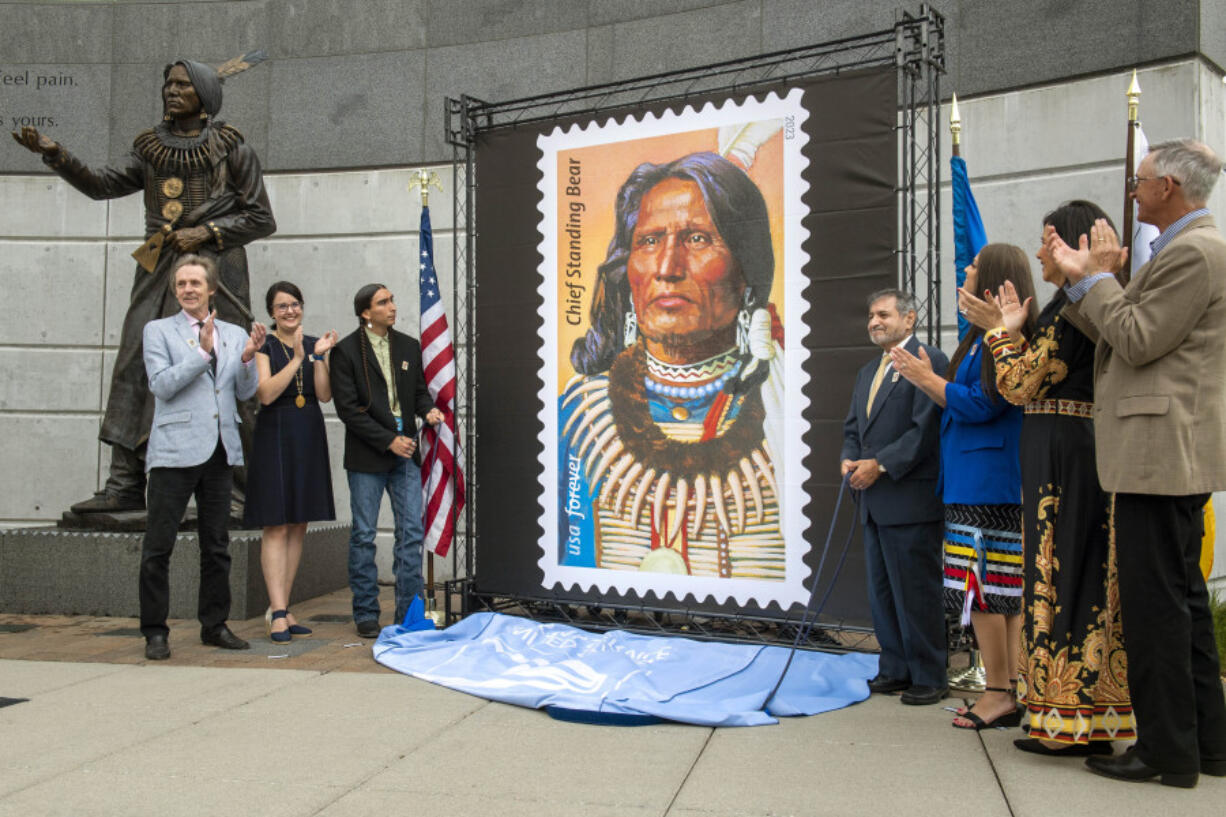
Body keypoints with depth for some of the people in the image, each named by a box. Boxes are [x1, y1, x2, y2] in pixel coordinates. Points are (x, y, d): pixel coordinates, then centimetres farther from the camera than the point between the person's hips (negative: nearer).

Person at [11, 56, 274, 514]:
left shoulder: (230, 148, 4)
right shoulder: (151, 148, 17)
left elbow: (261, 219, 2)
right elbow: (104, 185, 8)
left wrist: (205, 232, -8)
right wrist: (55, 154, -5)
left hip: (214, 270, -5)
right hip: (159, 274, 5)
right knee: (135, 369, -4)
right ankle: (125, 485, -2)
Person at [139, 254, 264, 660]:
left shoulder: (234, 334, 13)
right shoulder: (158, 330, 4)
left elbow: (246, 392, 9)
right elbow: (162, 385, -8)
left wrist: (247, 358, -9)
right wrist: (202, 351, -15)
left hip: (220, 451, 4)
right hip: (175, 451, -4)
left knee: (217, 545, 10)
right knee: (158, 547, -3)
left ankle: (214, 625, 21)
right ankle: (155, 631, 7)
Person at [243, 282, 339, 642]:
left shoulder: (315, 344, 11)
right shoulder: (264, 346, 0)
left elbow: (324, 395, 2)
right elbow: (266, 393, -13)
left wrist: (319, 357, -9)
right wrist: (297, 358, -17)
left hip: (309, 438, 5)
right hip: (275, 437, -5)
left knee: (298, 526, 7)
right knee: (276, 527, -8)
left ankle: (280, 608, 15)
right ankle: (278, 612, -9)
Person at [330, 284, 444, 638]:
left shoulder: (409, 346, 11)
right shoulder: (346, 350, -4)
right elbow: (347, 408, -9)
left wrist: (428, 410, -5)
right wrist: (388, 440, -13)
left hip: (405, 451, 4)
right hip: (367, 456, -4)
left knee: (411, 532, 3)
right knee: (363, 536, 2)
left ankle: (410, 612, 10)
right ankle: (366, 615, 12)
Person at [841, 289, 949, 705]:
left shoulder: (929, 360, -8)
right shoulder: (868, 372, 20)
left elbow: (927, 427, -16)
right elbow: (853, 426, 21)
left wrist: (880, 465, -18)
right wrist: (850, 460, 0)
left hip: (911, 499, -9)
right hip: (875, 500, 9)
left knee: (916, 590, -3)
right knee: (881, 589, 13)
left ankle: (929, 677, 8)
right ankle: (895, 669, 23)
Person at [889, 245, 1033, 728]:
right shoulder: (984, 336, 18)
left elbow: (982, 404, -18)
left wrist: (927, 378, -8)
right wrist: (926, 379, 11)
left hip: (986, 484, -10)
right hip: (975, 483, 10)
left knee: (982, 585, -7)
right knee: (1007, 587, 10)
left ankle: (999, 695, -1)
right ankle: (1012, 688, 15)